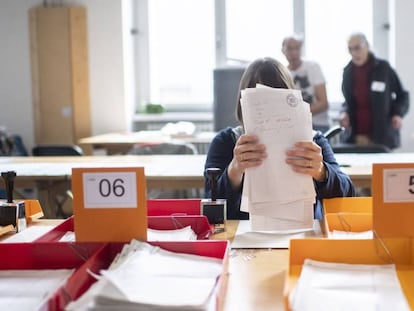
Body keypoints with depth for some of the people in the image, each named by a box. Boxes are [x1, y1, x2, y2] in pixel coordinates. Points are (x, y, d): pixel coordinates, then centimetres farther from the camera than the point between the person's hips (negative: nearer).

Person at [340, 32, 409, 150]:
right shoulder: (348, 71, 6)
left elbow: (402, 95, 3)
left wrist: (399, 114, -15)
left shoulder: (383, 68, -5)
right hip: (356, 138, 3)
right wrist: (344, 113, -2)